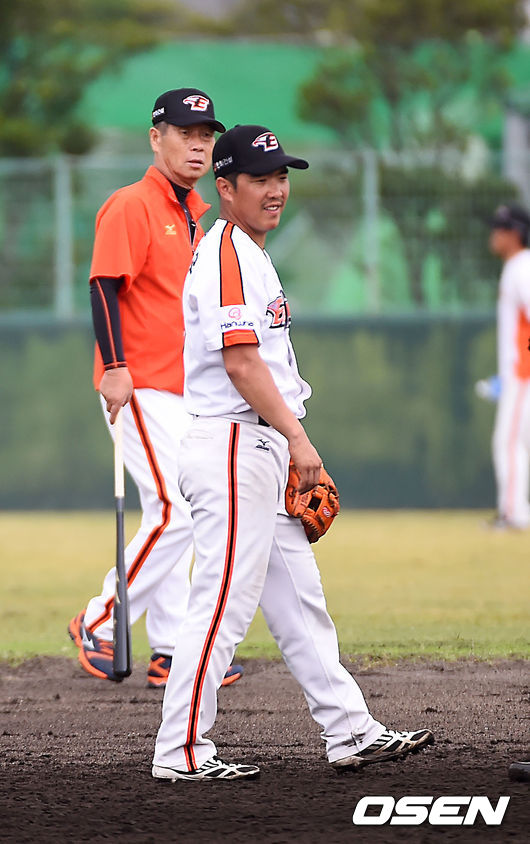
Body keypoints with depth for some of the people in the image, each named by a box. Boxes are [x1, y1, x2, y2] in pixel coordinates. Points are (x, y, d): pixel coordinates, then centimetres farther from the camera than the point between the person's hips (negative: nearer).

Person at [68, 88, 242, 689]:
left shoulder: (194, 214, 17)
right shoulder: (131, 206, -10)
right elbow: (105, 286, -17)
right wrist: (115, 366, -24)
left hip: (184, 391, 9)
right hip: (141, 390, -9)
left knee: (173, 517, 8)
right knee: (174, 513, -14)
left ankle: (173, 652, 10)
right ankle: (100, 626, -4)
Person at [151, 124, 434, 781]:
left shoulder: (250, 255, 19)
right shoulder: (226, 257, -14)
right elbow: (240, 362, -21)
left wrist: (290, 448, 20)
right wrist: (297, 437, -20)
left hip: (261, 450, 11)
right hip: (231, 448, -11)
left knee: (298, 599, 12)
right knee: (223, 603, -9)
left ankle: (350, 733, 15)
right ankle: (181, 752, -6)